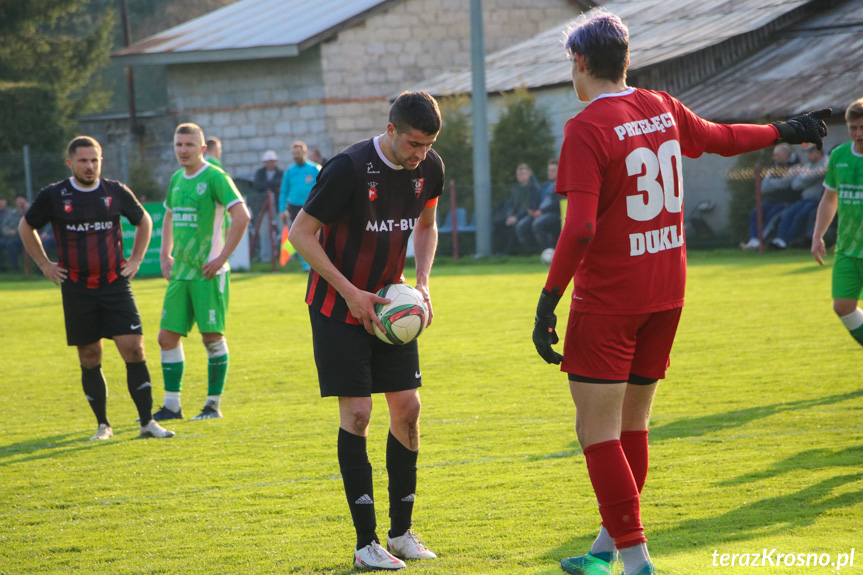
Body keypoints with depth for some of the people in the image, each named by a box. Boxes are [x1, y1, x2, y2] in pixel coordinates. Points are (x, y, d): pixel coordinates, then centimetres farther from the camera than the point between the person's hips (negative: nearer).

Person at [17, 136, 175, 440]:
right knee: (89, 359, 5)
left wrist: (135, 260, 11)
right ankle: (103, 425, 17)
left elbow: (144, 221, 19)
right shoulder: (53, 196, -2)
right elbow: (26, 227, 14)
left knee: (134, 349, -10)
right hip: (77, 289, 0)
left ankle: (147, 423, -5)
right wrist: (44, 264, 10)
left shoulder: (117, 192, 1)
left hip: (115, 285, 0)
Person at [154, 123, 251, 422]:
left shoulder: (215, 177, -9)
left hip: (208, 273, -7)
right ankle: (172, 405, 12)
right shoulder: (176, 179, 13)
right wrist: (165, 255, 17)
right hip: (180, 272, 7)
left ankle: (214, 404, 7)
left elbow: (241, 216, -17)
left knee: (212, 336, -3)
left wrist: (222, 257, -18)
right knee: (168, 336, 5)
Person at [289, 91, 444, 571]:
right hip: (338, 309, -6)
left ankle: (402, 531, 15)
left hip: (390, 305, 6)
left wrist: (423, 283, -1)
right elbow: (301, 232, -16)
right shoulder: (349, 169, -23)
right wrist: (350, 293, -19)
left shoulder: (429, 168, -4)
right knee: (356, 414, -9)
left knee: (407, 408, 2)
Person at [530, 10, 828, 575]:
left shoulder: (587, 129, -15)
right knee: (632, 424, 16)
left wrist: (548, 302, -18)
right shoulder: (662, 109, 5)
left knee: (597, 431, -4)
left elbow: (579, 228, -22)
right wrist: (785, 130, 43)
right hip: (666, 293, 7)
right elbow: (722, 138, 24)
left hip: (607, 298, -7)